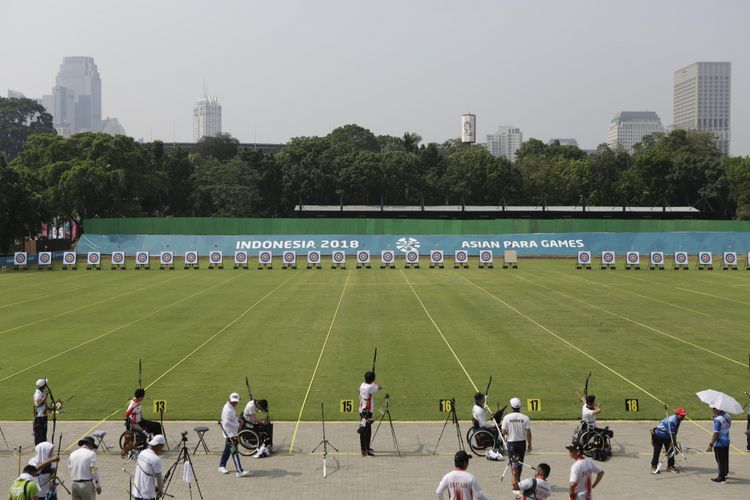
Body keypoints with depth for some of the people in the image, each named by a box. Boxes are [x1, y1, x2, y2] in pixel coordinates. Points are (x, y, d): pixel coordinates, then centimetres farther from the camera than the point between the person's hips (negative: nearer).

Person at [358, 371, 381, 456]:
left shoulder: (362, 385, 4)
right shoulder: (370, 387, -18)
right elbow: (380, 387, -7)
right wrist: (375, 384, 11)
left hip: (361, 410, 9)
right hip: (367, 412, -9)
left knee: (363, 430, 19)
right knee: (367, 431, -8)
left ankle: (363, 447, 32)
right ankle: (365, 451, -10)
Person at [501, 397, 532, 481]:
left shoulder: (507, 417, -11)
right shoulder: (525, 418, -9)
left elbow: (504, 432, -8)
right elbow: (528, 433, -7)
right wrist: (529, 444, 4)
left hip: (511, 442, -1)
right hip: (522, 442, 2)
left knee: (513, 461, 4)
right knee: (520, 461, 18)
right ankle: (518, 478, 28)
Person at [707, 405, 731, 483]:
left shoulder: (718, 419, -26)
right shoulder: (726, 415, -1)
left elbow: (716, 433, -26)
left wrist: (711, 444, -19)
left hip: (719, 443, -8)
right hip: (726, 441, 8)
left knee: (721, 461, 4)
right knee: (725, 459, 22)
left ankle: (721, 477, 12)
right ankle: (725, 473, 38)